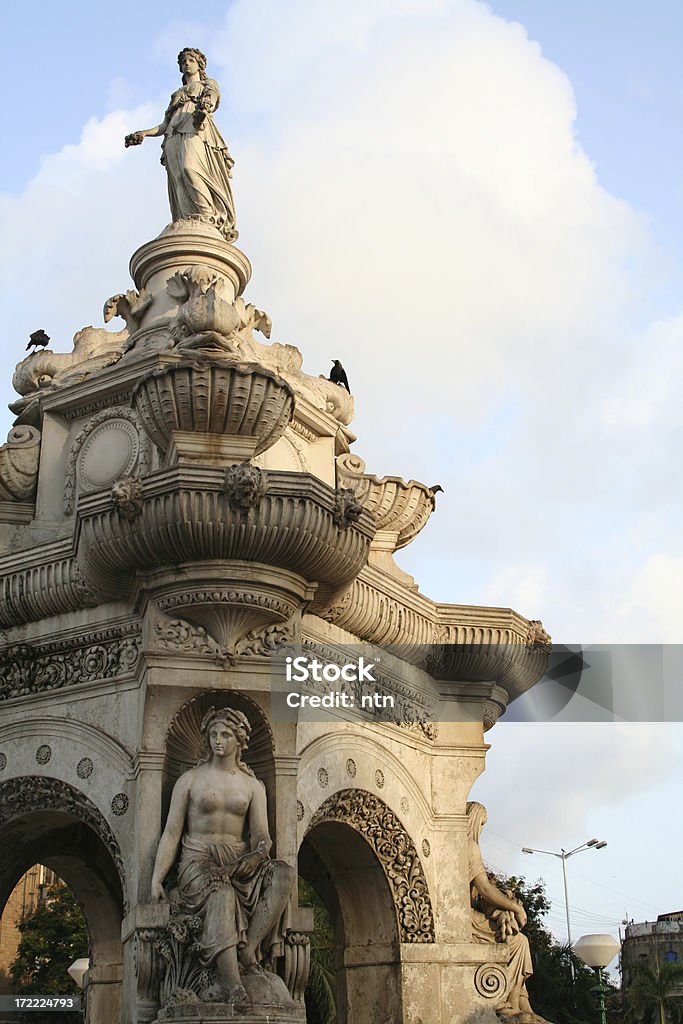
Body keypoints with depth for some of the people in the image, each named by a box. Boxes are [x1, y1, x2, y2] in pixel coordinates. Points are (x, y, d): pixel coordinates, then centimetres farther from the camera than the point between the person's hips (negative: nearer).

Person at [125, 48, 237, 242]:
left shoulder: (209, 84, 26)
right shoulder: (177, 94, 38)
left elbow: (211, 100, 1)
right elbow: (165, 125, 29)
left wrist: (204, 109, -24)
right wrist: (144, 133, 11)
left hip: (196, 131, -5)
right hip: (174, 137, 5)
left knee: (190, 168, -33)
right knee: (179, 177, -19)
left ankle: (208, 218, -41)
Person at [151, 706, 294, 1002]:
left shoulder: (253, 786, 13)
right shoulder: (190, 780, 7)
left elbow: (260, 833, 5)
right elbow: (171, 833, 4)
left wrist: (262, 846, -21)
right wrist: (156, 879, -7)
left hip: (238, 863, 3)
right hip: (198, 861, -3)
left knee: (285, 874, -28)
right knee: (222, 895, -38)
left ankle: (246, 949, -34)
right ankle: (232, 984, -50)